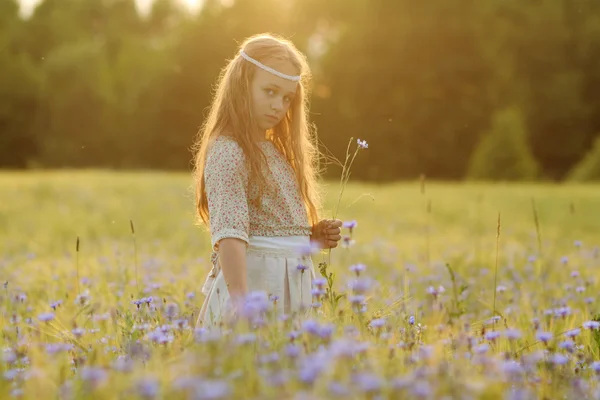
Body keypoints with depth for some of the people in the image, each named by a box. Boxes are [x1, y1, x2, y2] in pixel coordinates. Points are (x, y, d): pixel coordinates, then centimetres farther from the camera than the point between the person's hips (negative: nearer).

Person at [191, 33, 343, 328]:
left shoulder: (277, 152, 15)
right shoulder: (227, 152, -11)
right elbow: (229, 234, -22)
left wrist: (315, 236, 6)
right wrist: (240, 301, -31)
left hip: (294, 286, 8)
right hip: (252, 282, -8)